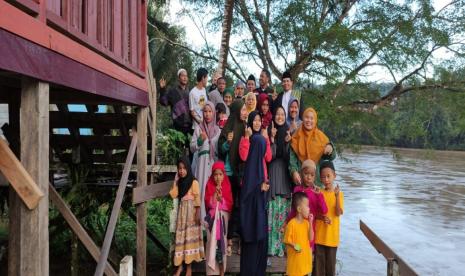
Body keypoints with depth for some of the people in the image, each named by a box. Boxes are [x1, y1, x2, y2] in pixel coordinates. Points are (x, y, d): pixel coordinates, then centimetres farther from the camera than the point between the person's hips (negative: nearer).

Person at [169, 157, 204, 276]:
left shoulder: (194, 182, -7)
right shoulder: (179, 182, 11)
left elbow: (197, 198, -10)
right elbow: (173, 195, 0)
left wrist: (198, 213, -16)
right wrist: (175, 181, -2)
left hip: (191, 210, -5)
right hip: (181, 210, 5)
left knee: (190, 236, -2)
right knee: (180, 237, 4)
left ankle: (189, 266, 5)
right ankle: (180, 265, 11)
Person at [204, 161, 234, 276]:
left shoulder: (227, 187, 3)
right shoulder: (209, 186, 3)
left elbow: (230, 204, 0)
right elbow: (208, 203, -4)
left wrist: (221, 197, -13)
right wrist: (215, 192, -13)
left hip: (224, 218, 0)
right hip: (213, 218, 0)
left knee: (222, 242, 0)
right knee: (212, 243, -2)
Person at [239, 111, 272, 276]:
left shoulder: (262, 138, 16)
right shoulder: (245, 138, 3)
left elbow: (268, 158, 3)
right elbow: (243, 156, -15)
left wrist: (266, 139, -2)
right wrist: (247, 136, -13)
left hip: (261, 179, 4)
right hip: (249, 179, -4)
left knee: (260, 216, 4)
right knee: (250, 213, -5)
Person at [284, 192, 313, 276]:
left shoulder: (306, 222, 5)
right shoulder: (291, 224, -15)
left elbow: (310, 238, 0)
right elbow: (287, 241, -9)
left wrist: (310, 223, -6)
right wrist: (293, 246, -29)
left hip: (305, 258, 6)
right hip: (295, 259, -6)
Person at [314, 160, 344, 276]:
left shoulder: (339, 193, -3)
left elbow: (339, 213, -13)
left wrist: (337, 196, -23)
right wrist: (321, 217, -17)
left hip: (332, 235, -1)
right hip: (319, 235, 1)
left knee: (331, 261, 10)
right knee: (319, 261, 7)